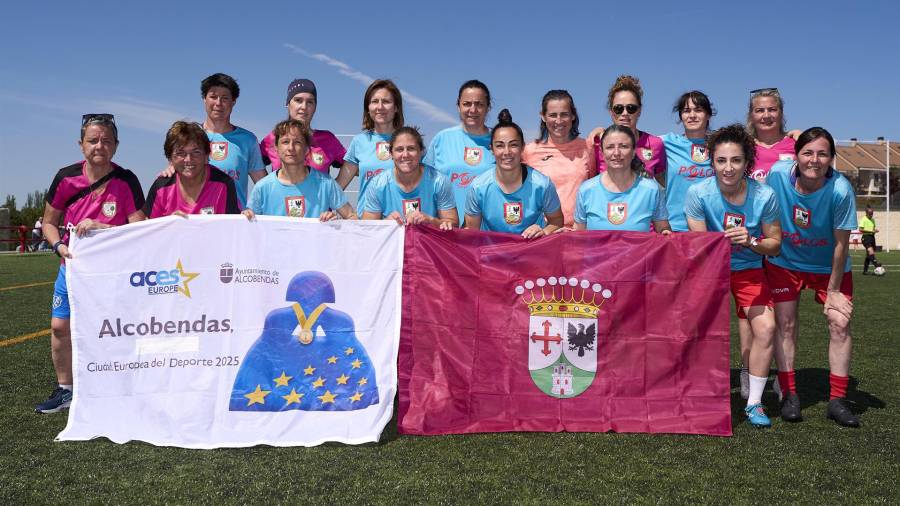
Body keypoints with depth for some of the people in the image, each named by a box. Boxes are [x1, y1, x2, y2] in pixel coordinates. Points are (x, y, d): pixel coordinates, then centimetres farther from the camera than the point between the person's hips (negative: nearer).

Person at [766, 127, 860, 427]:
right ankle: (789, 395, 9)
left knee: (840, 322, -8)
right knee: (784, 323, -2)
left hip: (829, 266, -1)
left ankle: (837, 400, 3)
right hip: (784, 263, 1)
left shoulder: (840, 190, -26)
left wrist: (833, 290, -12)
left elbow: (841, 244, -17)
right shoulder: (778, 174, -22)